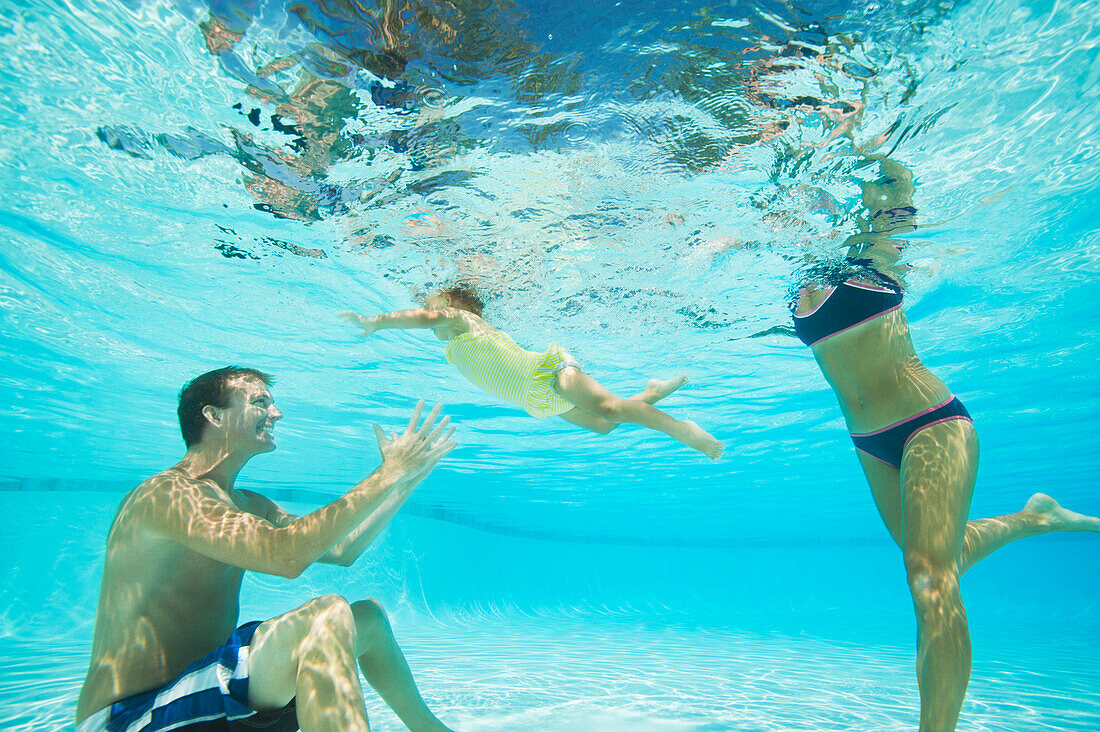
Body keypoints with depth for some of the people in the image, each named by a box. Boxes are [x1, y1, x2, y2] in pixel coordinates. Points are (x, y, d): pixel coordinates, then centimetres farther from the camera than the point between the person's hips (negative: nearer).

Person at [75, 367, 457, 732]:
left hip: (208, 678, 10)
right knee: (327, 615, -30)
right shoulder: (163, 494, -19)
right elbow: (284, 554, -34)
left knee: (367, 617, 11)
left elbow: (341, 550, 10)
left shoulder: (247, 506, 11)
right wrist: (389, 473, -27)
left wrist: (409, 479, 6)